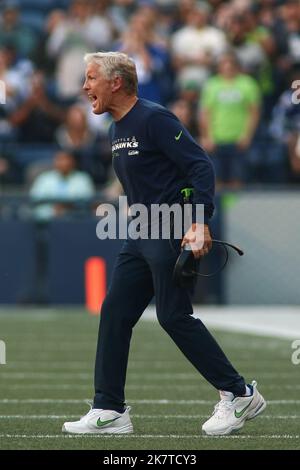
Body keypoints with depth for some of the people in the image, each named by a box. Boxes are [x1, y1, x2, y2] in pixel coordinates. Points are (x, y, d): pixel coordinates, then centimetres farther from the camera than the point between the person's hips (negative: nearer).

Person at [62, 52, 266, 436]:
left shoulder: (154, 119, -13)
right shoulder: (118, 130, 15)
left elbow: (201, 167, -19)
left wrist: (200, 223, -28)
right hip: (141, 233, 9)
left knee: (174, 316, -10)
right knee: (114, 313, 4)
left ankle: (239, 394, 1)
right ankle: (109, 410, 6)